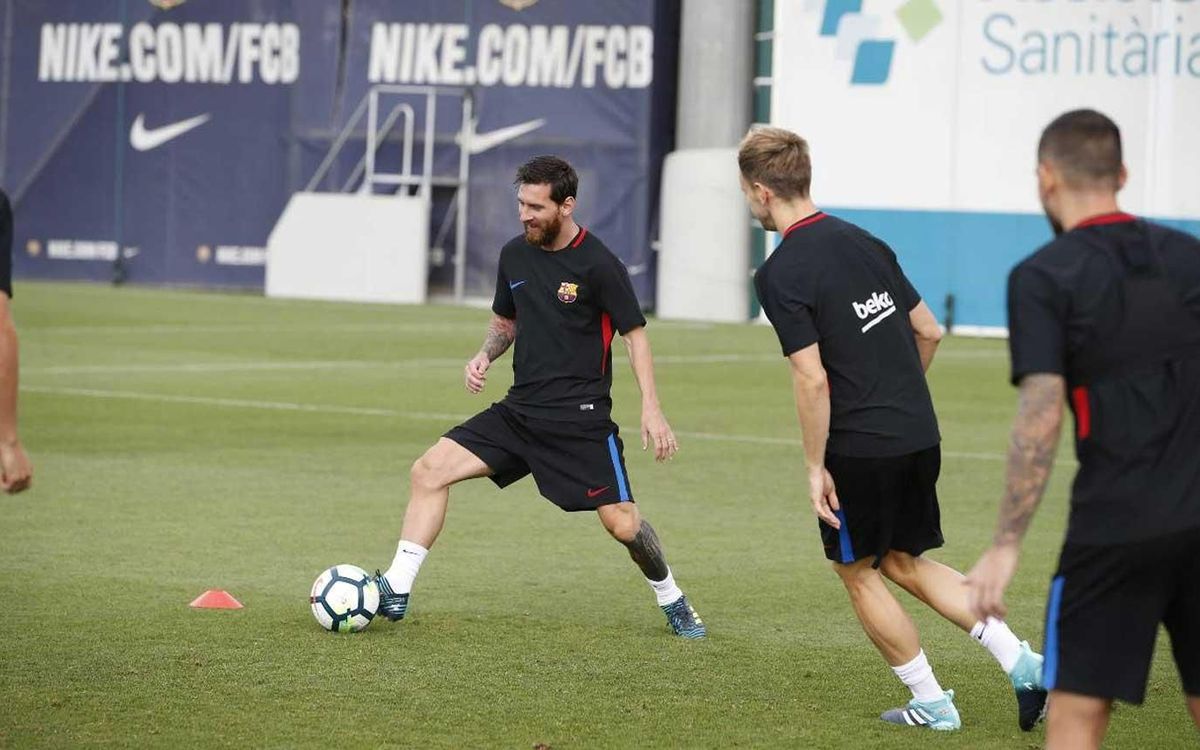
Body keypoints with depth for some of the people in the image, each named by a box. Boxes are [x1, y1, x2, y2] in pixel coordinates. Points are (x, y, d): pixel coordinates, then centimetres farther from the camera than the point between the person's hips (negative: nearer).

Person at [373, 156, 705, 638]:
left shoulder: (598, 265, -11)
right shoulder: (514, 254, 6)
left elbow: (634, 334, -5)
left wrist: (650, 408, -13)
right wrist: (485, 356, 0)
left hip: (581, 417, -5)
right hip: (520, 409, 6)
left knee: (622, 523, -8)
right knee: (430, 469, -8)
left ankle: (672, 602, 19)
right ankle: (396, 589, -6)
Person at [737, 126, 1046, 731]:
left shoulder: (780, 274, -14)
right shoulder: (864, 243, 9)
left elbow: (812, 379, -19)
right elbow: (928, 331, 14)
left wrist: (815, 467, -11)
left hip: (859, 449, -7)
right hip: (920, 435, 7)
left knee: (859, 574, 12)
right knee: (905, 563, 19)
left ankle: (930, 703, 17)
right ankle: (1020, 661, 6)